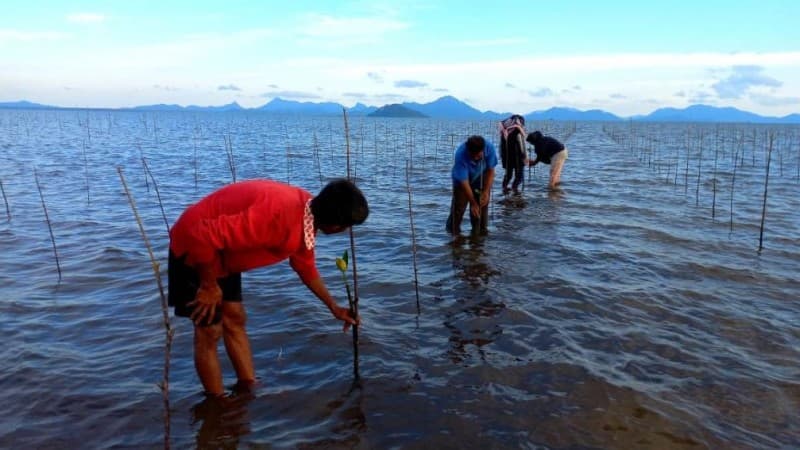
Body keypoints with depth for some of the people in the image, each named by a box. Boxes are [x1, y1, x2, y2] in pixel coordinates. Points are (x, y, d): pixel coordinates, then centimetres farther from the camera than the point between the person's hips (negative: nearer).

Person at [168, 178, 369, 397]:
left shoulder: (308, 213, -7)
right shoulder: (278, 215, -38)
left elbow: (306, 266, 11)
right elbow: (204, 237, -36)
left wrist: (334, 307, 14)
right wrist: (209, 286, -21)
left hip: (222, 251, 9)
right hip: (194, 248, -9)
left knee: (235, 318, 13)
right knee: (210, 332, 0)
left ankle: (249, 390, 25)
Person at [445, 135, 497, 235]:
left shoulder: (489, 148, -31)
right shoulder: (461, 155, -38)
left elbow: (490, 171, -19)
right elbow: (464, 182, -33)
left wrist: (486, 192, -28)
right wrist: (473, 203, -31)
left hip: (481, 178, 3)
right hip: (462, 178, -2)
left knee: (482, 204, -1)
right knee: (459, 205, -6)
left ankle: (480, 230, 15)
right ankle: (453, 230, 12)